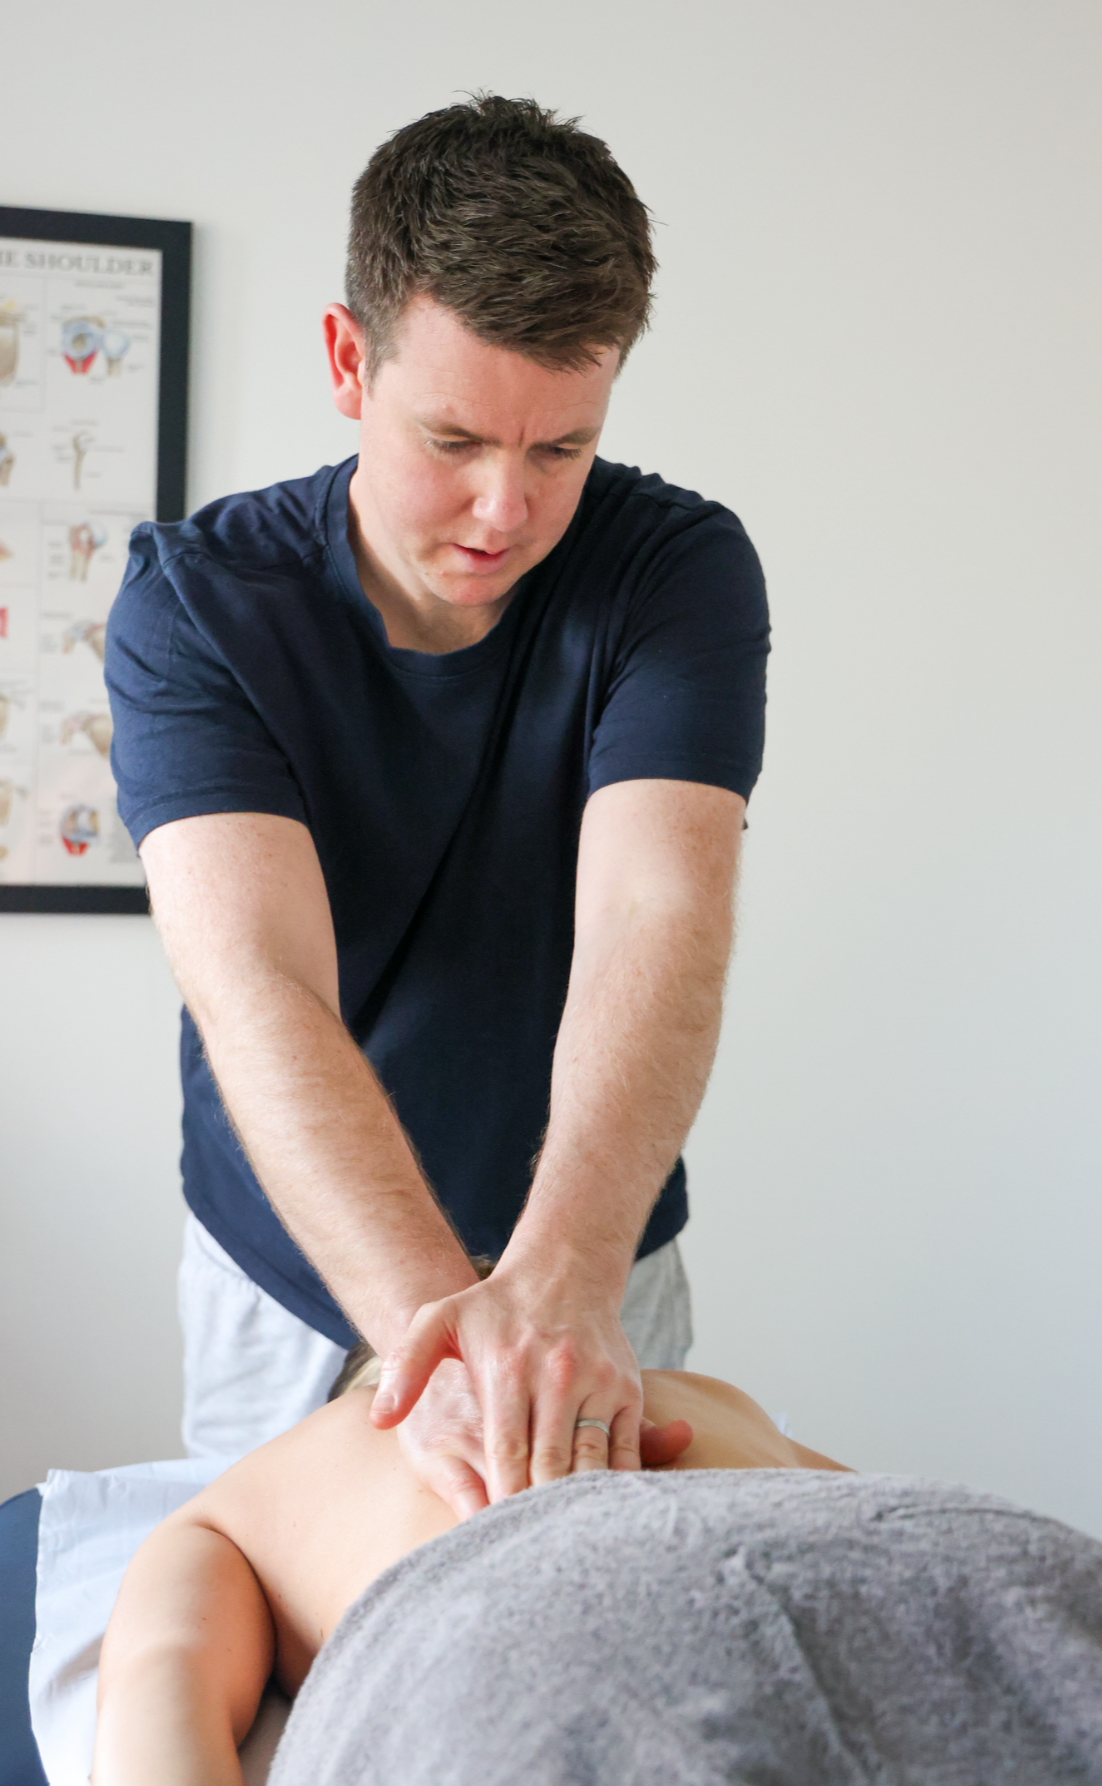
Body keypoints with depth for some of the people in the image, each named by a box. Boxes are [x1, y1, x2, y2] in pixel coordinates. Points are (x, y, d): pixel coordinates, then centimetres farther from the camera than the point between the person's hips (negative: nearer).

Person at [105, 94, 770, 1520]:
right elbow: (256, 987, -32)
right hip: (288, 1286, 0)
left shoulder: (681, 570, -17)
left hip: (592, 1265, 0)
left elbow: (657, 920, -32)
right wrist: (432, 1317, -48)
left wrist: (562, 1273, -49)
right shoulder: (194, 602, -19)